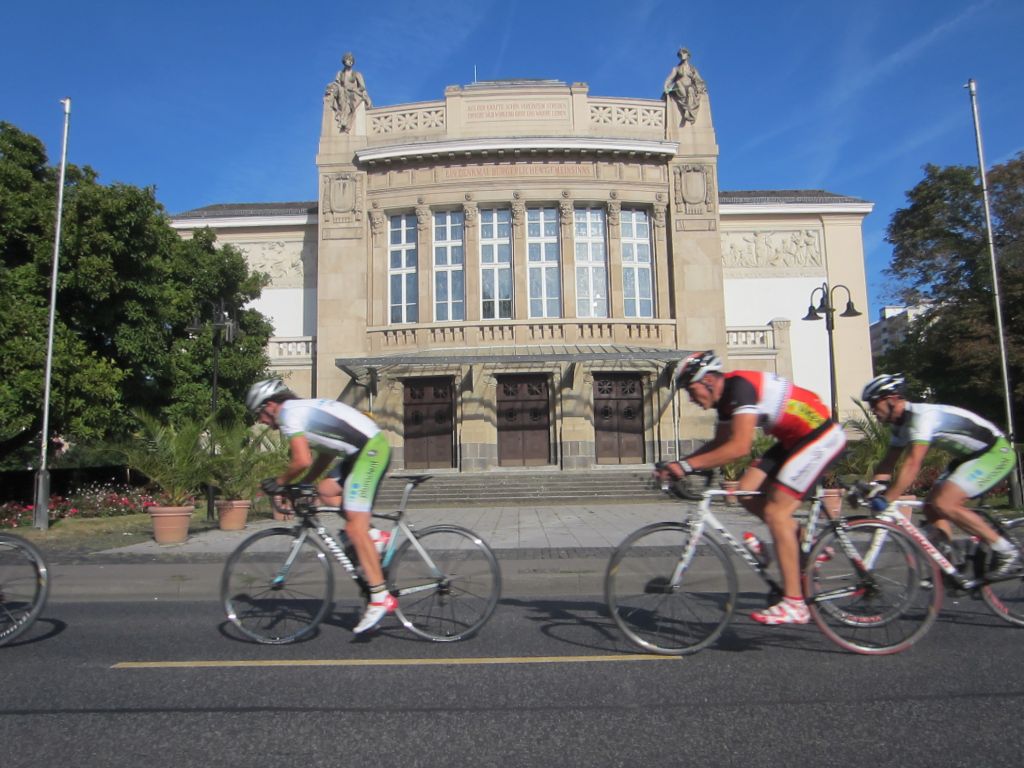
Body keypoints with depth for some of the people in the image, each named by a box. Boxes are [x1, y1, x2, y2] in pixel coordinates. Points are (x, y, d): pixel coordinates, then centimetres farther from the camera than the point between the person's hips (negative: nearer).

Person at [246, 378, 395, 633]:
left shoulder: (290, 413, -5)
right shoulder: (305, 409, 24)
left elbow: (302, 461, -17)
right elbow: (326, 454, 27)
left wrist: (279, 482, 0)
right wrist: (303, 484, 22)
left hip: (370, 450, -10)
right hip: (370, 447, 10)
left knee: (354, 529, -10)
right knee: (325, 491, 15)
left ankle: (381, 598, -7)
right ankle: (375, 538, 12)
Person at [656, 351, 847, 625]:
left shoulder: (740, 386, -24)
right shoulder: (724, 396, 5)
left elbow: (739, 447, -33)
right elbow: (719, 443, 12)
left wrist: (688, 465, -32)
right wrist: (679, 464, 0)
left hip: (820, 436, -9)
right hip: (793, 439, 9)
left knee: (775, 512, -13)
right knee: (747, 492, 0)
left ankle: (794, 604, -6)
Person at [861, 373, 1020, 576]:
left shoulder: (922, 415, -27)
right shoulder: (902, 424, 3)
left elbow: (912, 465, -36)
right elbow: (887, 465, 6)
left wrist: (886, 500, -37)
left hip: (996, 452, -10)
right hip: (970, 456, 10)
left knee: (943, 503, -21)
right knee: (931, 506, -1)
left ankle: (1007, 552, -8)